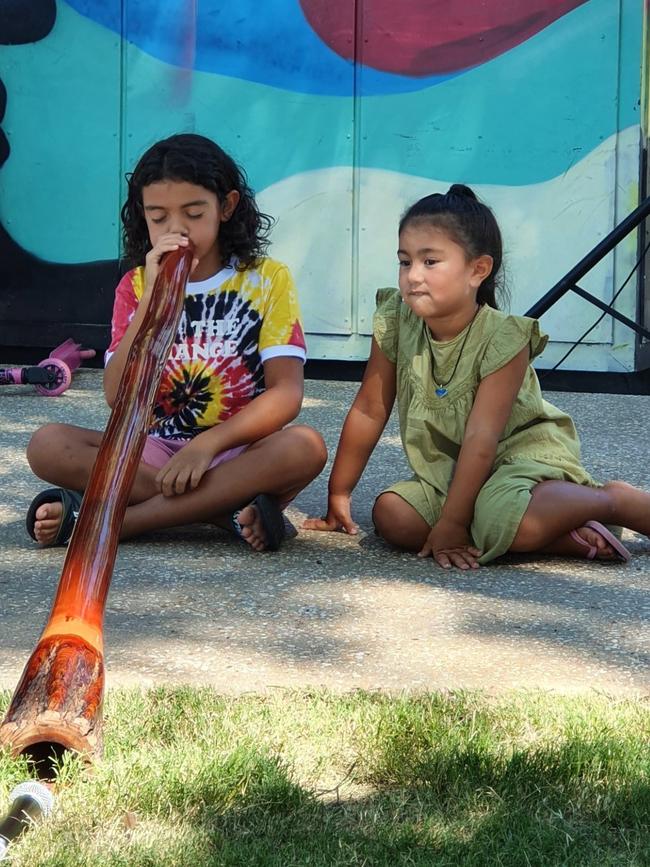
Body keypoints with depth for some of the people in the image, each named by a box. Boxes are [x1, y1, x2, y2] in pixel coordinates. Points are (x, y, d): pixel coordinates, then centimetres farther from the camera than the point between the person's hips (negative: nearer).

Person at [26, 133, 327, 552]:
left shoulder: (267, 279, 1)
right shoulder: (137, 286, 6)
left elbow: (287, 392, -10)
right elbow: (118, 396, -7)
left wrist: (208, 443, -23)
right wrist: (154, 297, -15)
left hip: (238, 453, -1)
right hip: (155, 451, 2)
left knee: (306, 447, -34)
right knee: (48, 446, -22)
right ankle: (228, 509, -26)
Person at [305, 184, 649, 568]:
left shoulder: (503, 338, -24)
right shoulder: (396, 323, -10)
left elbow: (480, 440, -26)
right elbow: (369, 410, -2)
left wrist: (450, 524, -28)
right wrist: (338, 495, 1)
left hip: (523, 448, -7)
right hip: (446, 468, 7)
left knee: (518, 524, -38)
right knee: (390, 515, -22)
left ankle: (613, 499, -7)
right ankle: (561, 537, -16)